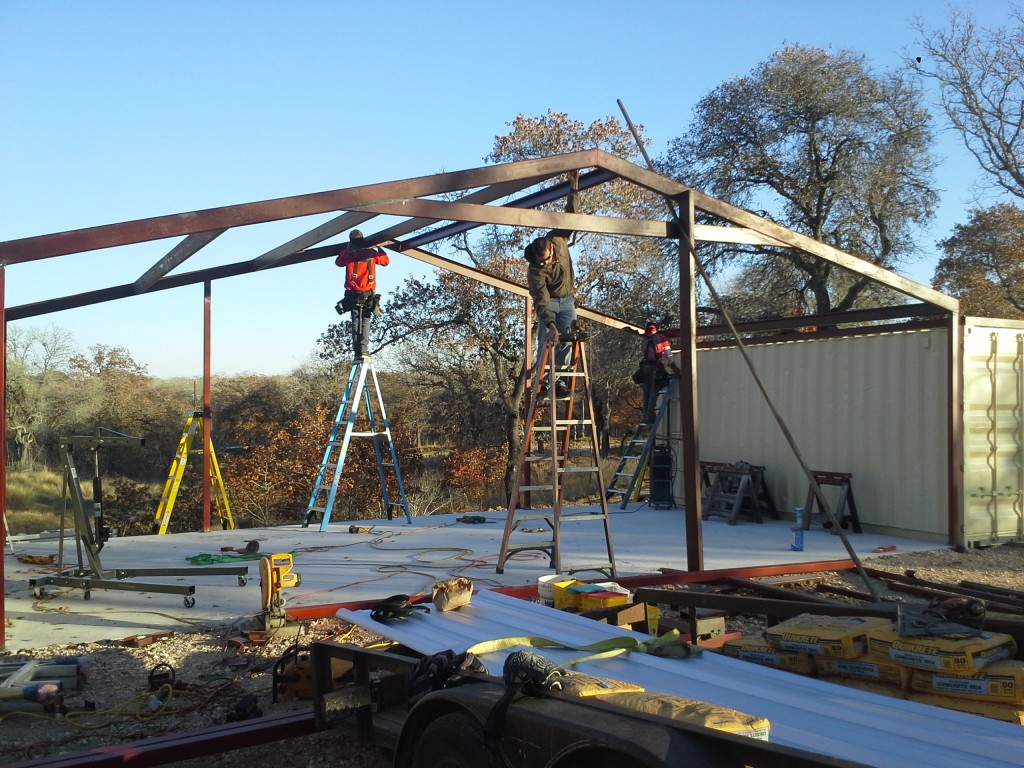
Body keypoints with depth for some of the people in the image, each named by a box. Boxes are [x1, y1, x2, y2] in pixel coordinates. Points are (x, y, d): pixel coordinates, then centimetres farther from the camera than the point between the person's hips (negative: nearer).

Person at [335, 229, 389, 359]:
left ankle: (357, 349, -8)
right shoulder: (372, 253, 2)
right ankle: (363, 349, -11)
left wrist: (343, 250, 34)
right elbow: (385, 261, 18)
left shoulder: (348, 254, 1)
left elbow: (338, 262, 21)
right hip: (368, 294, 0)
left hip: (353, 293, 0)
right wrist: (380, 249, 32)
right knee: (365, 322, 1)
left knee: (356, 321, 2)